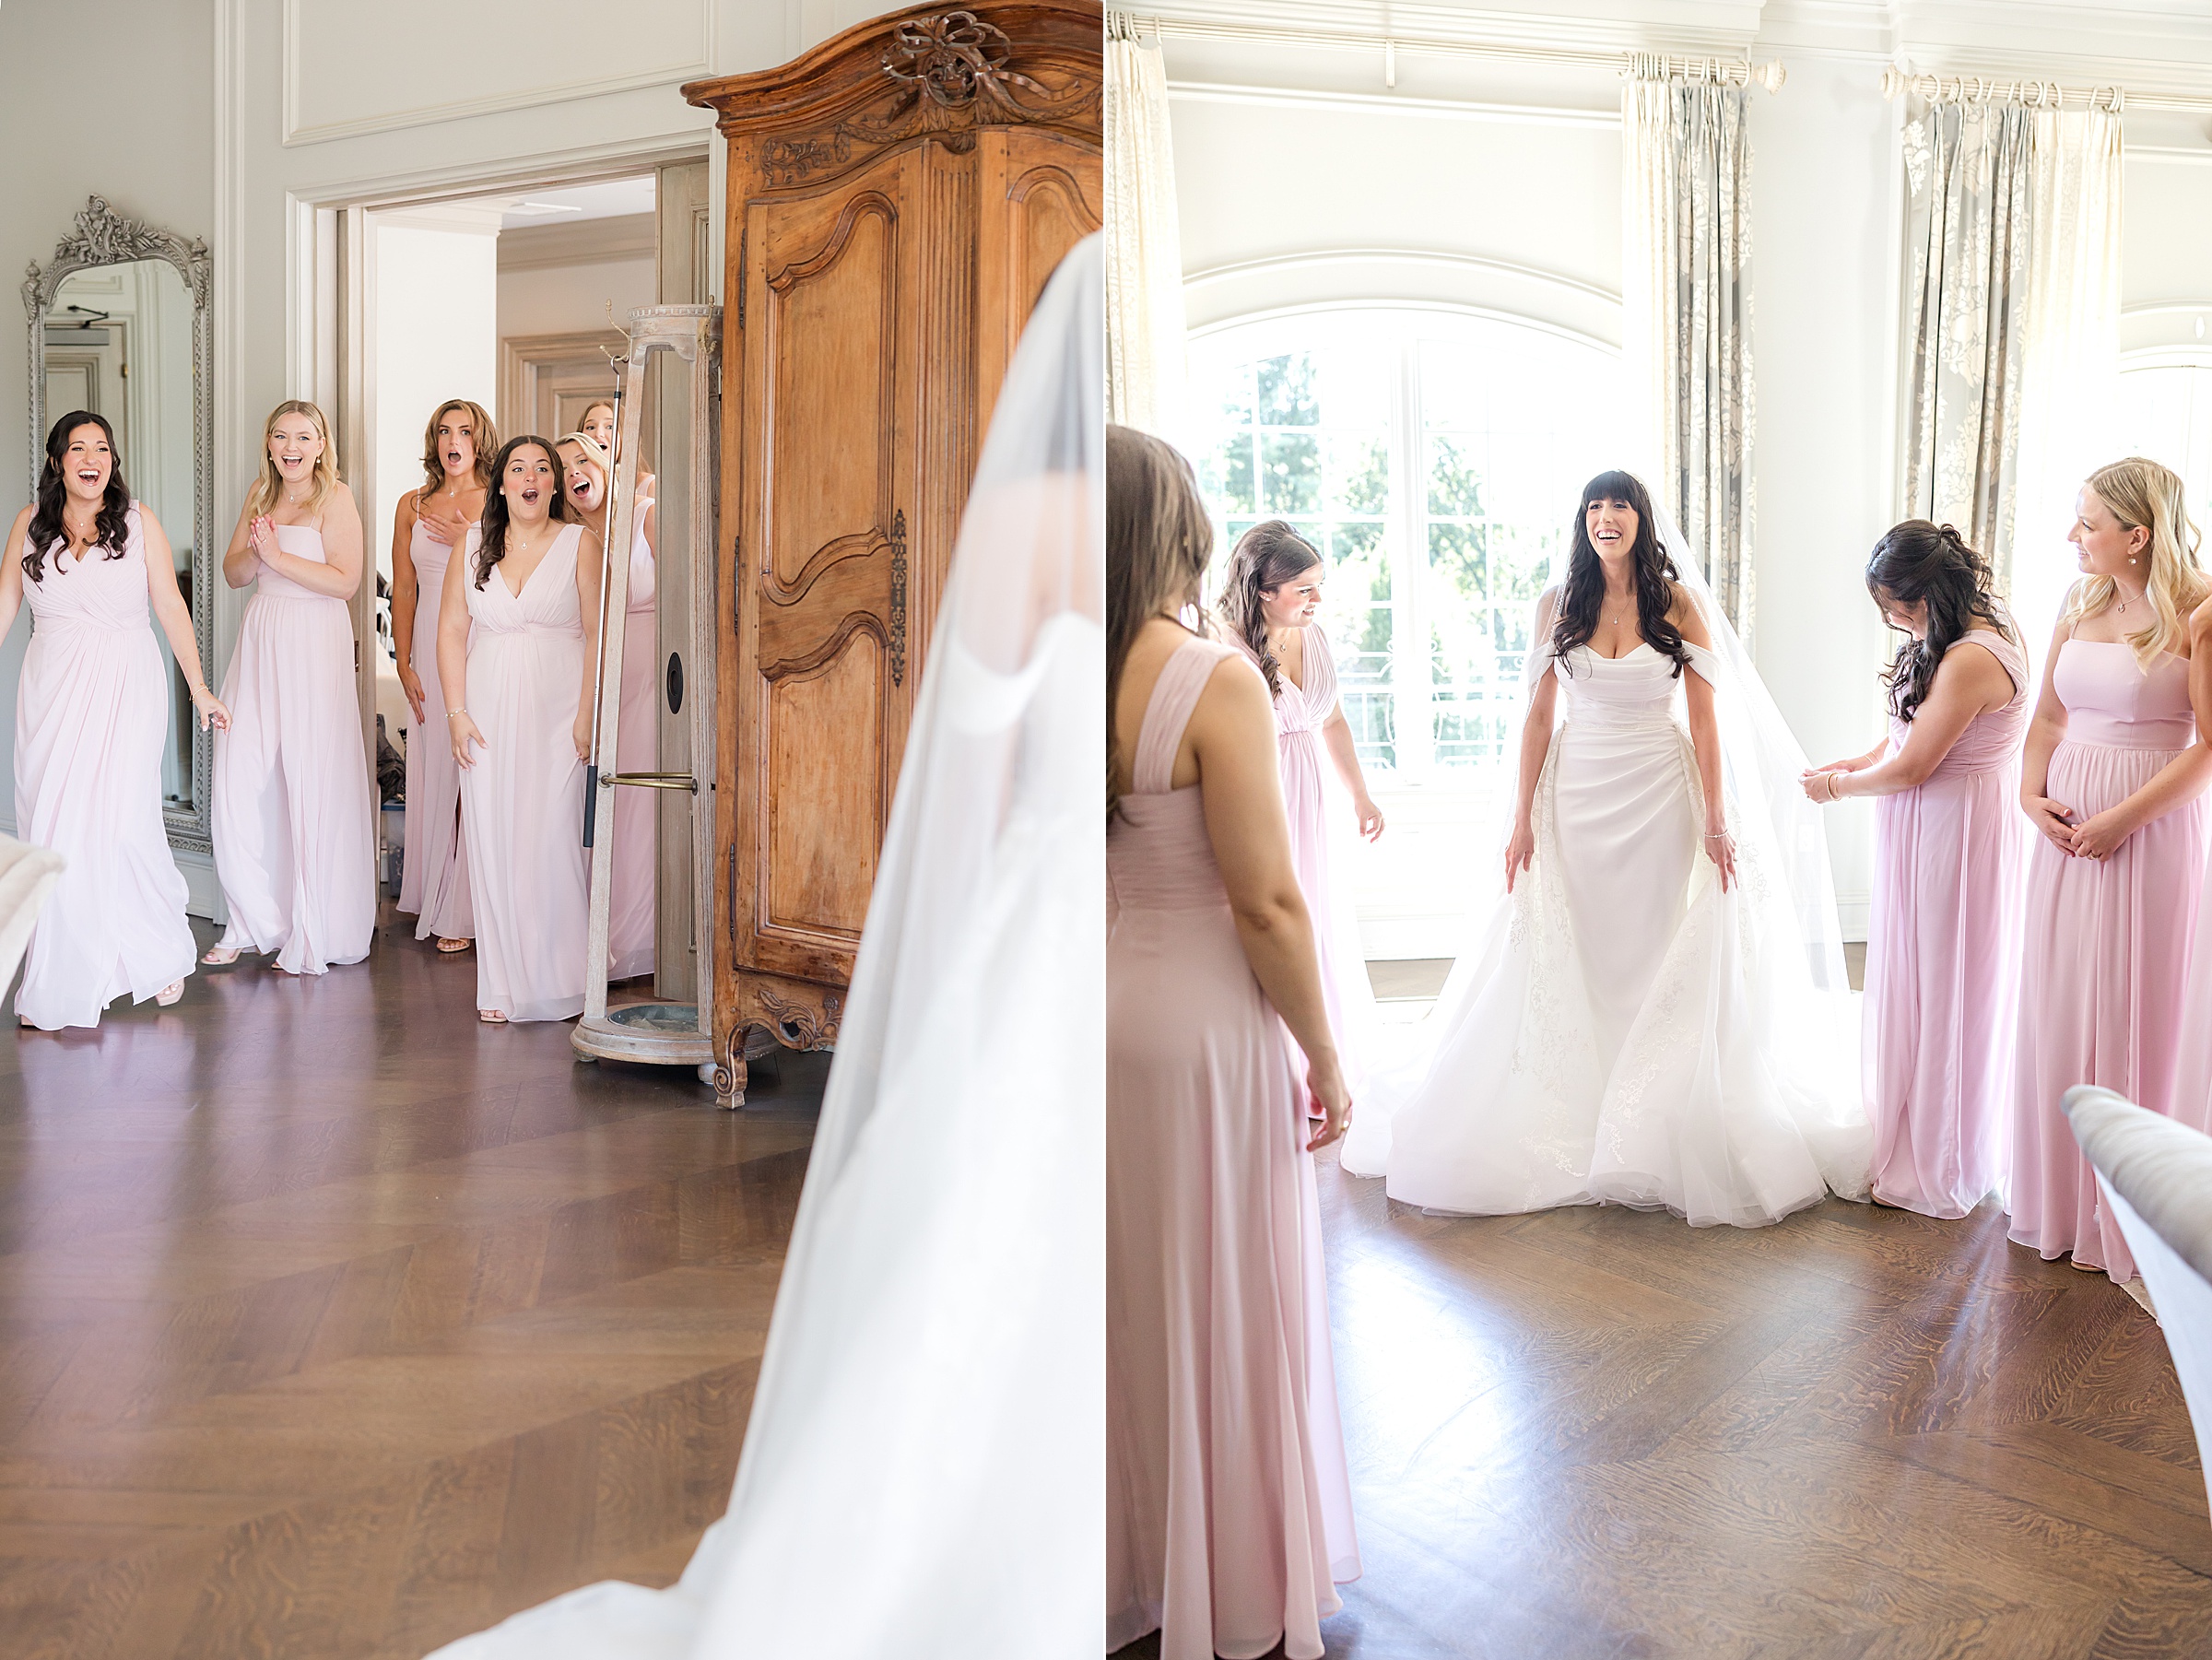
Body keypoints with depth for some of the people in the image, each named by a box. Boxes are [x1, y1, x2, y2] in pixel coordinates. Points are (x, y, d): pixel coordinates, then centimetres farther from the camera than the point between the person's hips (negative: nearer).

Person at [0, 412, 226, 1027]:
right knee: (52, 834, 2)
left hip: (126, 687, -2)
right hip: (51, 692, 2)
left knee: (120, 823, -9)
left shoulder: (138, 520, 0)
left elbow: (170, 606, 1)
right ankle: (64, 982, 12)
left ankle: (156, 957, 12)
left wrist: (200, 690, 2)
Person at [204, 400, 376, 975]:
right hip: (260, 641, 6)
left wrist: (279, 556, -15)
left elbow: (346, 580, -14)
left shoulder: (335, 497, -5)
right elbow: (233, 572, 14)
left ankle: (315, 934, 7)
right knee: (240, 782, 2)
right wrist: (255, 551, -6)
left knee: (313, 784, -3)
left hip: (315, 643, -6)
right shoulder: (261, 494, 14)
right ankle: (254, 921, 15)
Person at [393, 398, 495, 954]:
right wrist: (404, 664, 5)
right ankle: (436, 903, 13)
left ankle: (466, 909, 1)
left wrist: (464, 540, -12)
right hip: (431, 649, 3)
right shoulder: (413, 506, 12)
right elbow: (404, 590, 11)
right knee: (433, 773, 4)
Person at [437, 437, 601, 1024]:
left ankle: (557, 982, 4)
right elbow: (452, 630, 8)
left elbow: (598, 635, -3)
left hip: (556, 711, -2)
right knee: (491, 840, 0)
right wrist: (457, 712, -1)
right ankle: (501, 986, 7)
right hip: (489, 713, 3)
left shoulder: (579, 543, 2)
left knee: (551, 839, -7)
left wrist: (586, 716, -10)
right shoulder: (473, 546, 9)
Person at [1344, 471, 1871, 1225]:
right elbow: (1538, 716, 3)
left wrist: (1717, 820, -6)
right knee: (1573, 958, 4)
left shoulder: (1681, 604, -1)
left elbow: (1706, 718, -1)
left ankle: (1655, 1129, 16)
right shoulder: (1558, 604, 3)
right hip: (1578, 795, 1)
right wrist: (1522, 820, -1)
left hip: (1660, 796, -1)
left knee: (1658, 955, 4)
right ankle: (1574, 1118, 15)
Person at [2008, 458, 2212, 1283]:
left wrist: (2122, 818, -17)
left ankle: (2125, 1220, 16)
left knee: (2132, 1014, 2)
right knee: (2055, 1007, 10)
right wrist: (2032, 793, 0)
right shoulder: (2079, 604, 8)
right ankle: (2056, 1199, 25)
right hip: (2069, 825, 6)